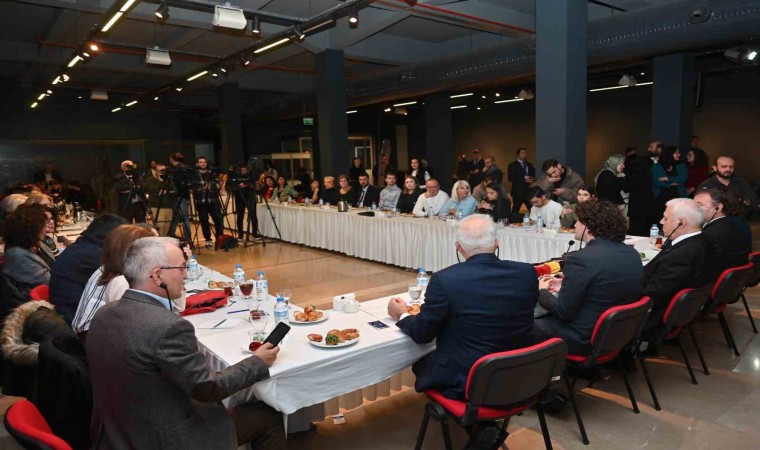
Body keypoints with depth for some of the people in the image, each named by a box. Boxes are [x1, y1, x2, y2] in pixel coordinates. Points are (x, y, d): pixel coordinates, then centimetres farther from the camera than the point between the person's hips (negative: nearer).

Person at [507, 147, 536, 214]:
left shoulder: (530, 165, 18)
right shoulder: (512, 165, 0)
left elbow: (533, 176, 20)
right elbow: (511, 178, -11)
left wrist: (533, 180, -4)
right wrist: (524, 180, -18)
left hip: (529, 191, 5)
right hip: (518, 192, -5)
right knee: (515, 211, -3)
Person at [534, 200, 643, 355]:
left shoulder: (581, 259, -25)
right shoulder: (632, 254, 0)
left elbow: (563, 312, -19)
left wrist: (542, 291, 0)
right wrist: (566, 286, 13)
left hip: (584, 339, -8)